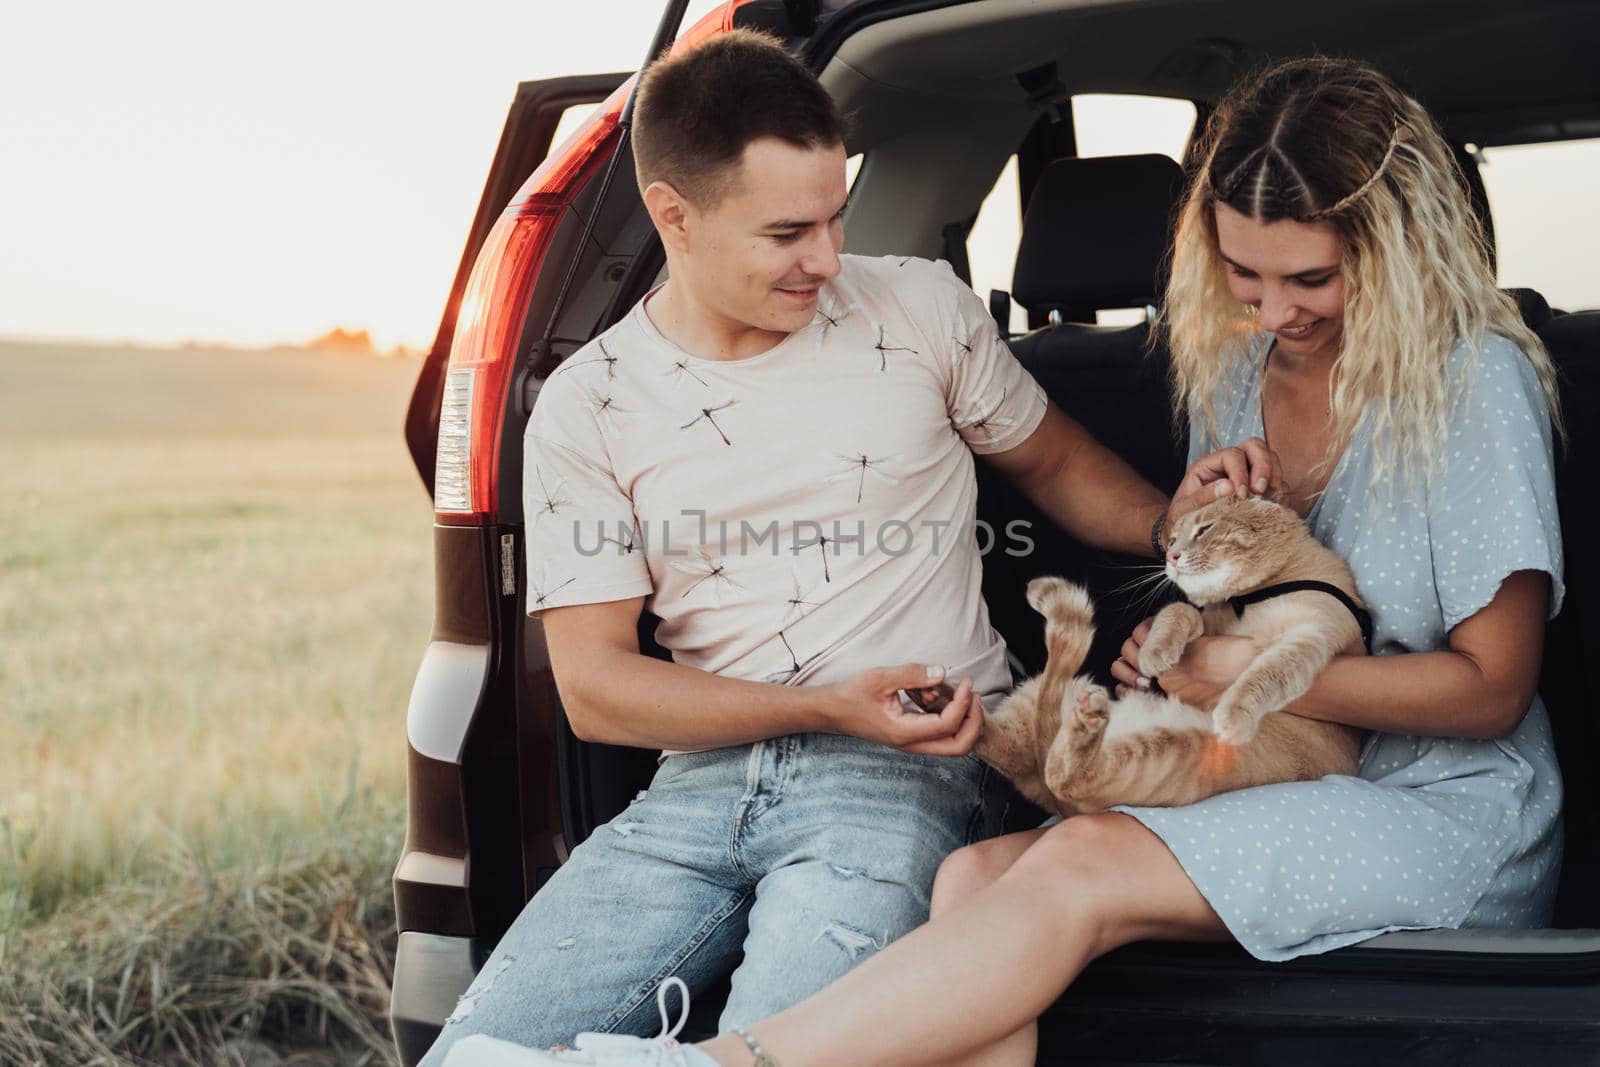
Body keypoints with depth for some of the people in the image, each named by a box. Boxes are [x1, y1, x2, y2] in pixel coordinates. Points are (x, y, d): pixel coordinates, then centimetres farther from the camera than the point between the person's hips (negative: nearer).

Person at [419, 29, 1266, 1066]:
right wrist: (832, 708, -12)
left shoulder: (921, 308, 6)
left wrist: (1173, 520, -1)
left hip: (910, 770, -2)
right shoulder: (586, 407, 4)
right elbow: (594, 686, 1)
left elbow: (1053, 460, 22)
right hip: (704, 778, 2)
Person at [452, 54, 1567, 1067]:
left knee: (1083, 865, -31)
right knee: (976, 876, -23)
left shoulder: (1473, 378, -9)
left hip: (1453, 810, -6)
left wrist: (1249, 672, -17)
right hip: (1285, 785, 6)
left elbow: (1492, 687, -9)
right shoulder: (1233, 368, 11)